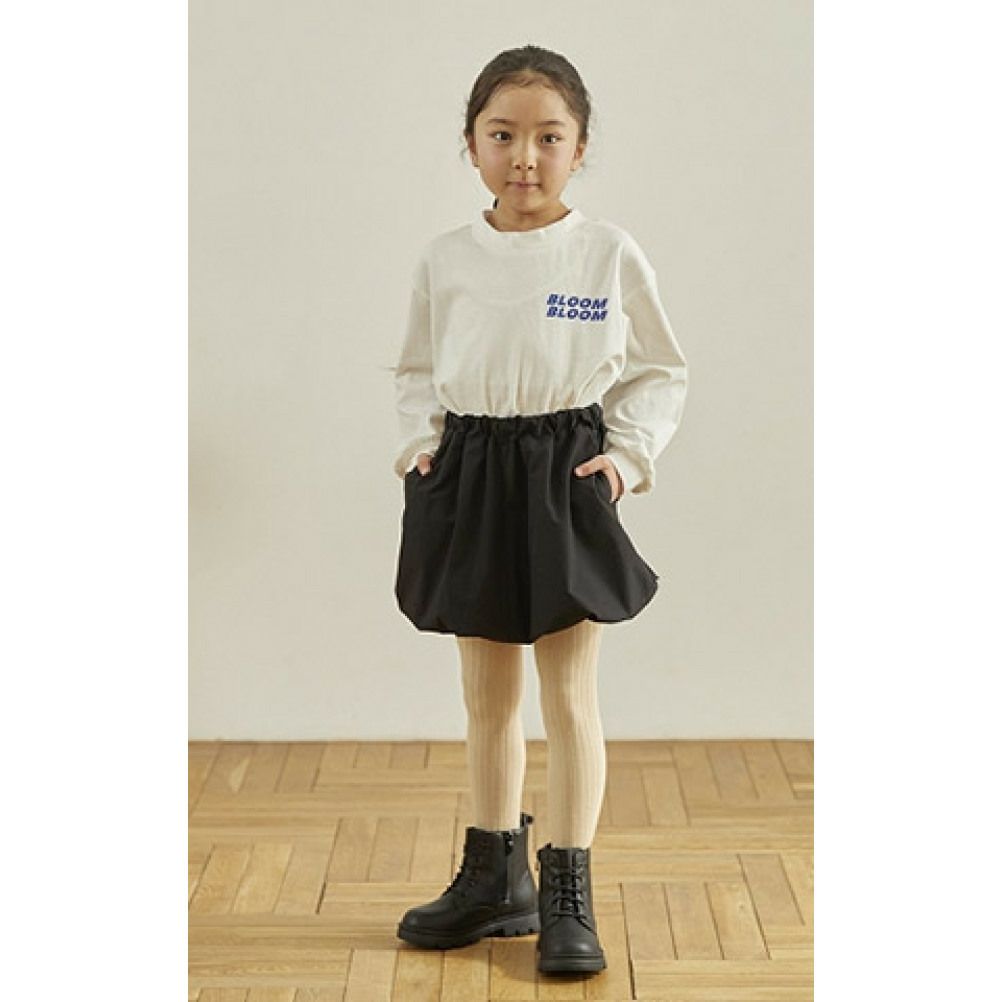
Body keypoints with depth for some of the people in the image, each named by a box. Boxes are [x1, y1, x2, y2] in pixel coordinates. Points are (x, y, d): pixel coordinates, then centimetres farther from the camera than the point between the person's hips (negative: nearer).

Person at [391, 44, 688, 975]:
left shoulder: (610, 254, -4)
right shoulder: (445, 259, 3)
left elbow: (659, 370, 3)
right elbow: (417, 370, 14)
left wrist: (628, 452, -9)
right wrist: (423, 438, -1)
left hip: (567, 472, -3)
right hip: (469, 479, 3)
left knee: (570, 696, 1)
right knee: (487, 695, 13)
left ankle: (567, 894, 13)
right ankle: (494, 877, 29)